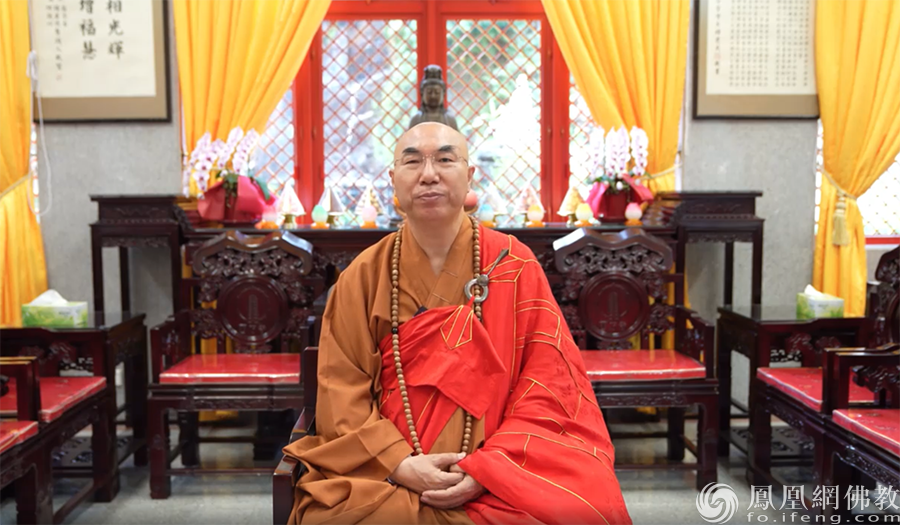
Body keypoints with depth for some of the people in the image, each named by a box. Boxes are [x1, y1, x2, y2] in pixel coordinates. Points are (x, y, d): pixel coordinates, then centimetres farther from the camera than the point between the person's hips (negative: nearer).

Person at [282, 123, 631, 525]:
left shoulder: (514, 264, 3)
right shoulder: (362, 277, 5)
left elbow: (548, 385, -1)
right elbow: (342, 394, 1)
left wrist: (488, 469, -14)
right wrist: (401, 465, -15)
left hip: (501, 472, 0)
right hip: (386, 473, 1)